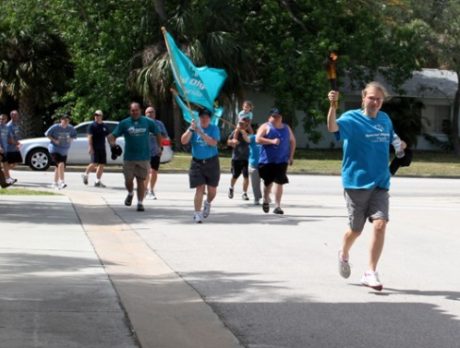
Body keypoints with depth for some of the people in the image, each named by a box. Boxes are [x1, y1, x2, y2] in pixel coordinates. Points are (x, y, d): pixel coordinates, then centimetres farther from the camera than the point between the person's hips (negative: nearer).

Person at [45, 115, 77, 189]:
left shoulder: (70, 128, 0)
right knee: (61, 164, -24)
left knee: (59, 167, 14)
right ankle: (62, 182, -21)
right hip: (54, 149, -6)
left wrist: (70, 139, -5)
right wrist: (54, 140, -16)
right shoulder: (55, 127, -12)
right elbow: (47, 134, -3)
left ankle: (55, 183, 29)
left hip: (64, 151, 6)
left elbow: (74, 135, 16)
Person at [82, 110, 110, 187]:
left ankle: (97, 181, 8)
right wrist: (90, 147, -19)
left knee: (101, 164, 2)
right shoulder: (92, 126, -2)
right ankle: (86, 174, 10)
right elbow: (90, 137, -9)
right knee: (94, 163, -14)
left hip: (102, 148, 5)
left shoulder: (105, 126, 13)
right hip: (95, 148, -5)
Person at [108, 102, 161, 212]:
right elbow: (113, 135, -2)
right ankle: (130, 194, 35)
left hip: (143, 157, -1)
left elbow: (157, 133, 14)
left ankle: (140, 203, 5)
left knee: (141, 180, -1)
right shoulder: (124, 123, 1)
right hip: (128, 157, 1)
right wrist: (112, 142, -23)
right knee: (128, 180, 5)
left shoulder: (148, 122, 2)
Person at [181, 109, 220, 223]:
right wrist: (191, 129, -21)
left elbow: (213, 143, -17)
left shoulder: (214, 129, -2)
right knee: (199, 188, -9)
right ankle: (197, 214, -5)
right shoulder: (193, 128, 2)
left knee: (212, 190, 7)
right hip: (197, 162, 0)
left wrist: (201, 133, -26)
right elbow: (183, 141, -8)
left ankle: (207, 203, 39)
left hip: (211, 162, 0)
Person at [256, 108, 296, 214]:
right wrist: (271, 141, -23)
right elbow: (258, 139, -13)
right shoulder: (266, 127, -1)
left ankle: (277, 206, -3)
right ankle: (266, 200, 33)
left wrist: (291, 156, 11)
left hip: (282, 161, 2)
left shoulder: (286, 128, 13)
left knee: (279, 182, -6)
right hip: (267, 160, -2)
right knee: (268, 182, 7)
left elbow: (292, 141, 20)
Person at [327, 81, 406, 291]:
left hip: (380, 184, 4)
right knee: (356, 229, 8)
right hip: (356, 183, -3)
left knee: (380, 224, -14)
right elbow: (333, 127, -30)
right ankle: (344, 255, 41)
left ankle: (371, 273, -6)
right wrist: (333, 105, -46)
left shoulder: (385, 119, 8)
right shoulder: (352, 118, -9)